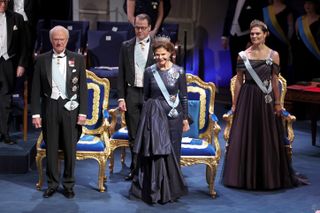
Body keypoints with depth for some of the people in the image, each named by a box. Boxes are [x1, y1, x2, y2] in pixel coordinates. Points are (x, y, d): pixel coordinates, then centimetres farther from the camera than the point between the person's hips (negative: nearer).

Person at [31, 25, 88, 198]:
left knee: (70, 148, 6)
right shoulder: (41, 60, 3)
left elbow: (83, 88, 1)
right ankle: (52, 183, 21)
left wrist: (82, 112, -4)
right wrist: (36, 113, -2)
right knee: (50, 147, 7)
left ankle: (68, 184, 20)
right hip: (49, 107, 1)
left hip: (70, 107, 0)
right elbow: (36, 89, 3)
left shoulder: (77, 59, 2)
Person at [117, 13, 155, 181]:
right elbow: (121, 74, 7)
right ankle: (135, 168, 19)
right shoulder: (126, 46, 7)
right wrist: (121, 98, 1)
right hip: (131, 93, 2)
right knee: (133, 135, 8)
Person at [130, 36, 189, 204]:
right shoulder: (149, 72, -1)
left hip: (173, 115, 0)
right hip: (154, 115, 0)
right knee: (154, 152, 0)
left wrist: (185, 118, 3)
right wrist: (147, 114, 10)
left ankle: (171, 190, 20)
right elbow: (146, 96, 8)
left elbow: (184, 97, 3)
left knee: (171, 152, 7)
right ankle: (154, 190, 11)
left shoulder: (179, 72, -2)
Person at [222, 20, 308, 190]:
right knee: (244, 137, 3)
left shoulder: (273, 55, 1)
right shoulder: (243, 55, 2)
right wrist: (234, 104, 4)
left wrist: (277, 103, 2)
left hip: (266, 99, 0)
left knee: (267, 138, 5)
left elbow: (275, 81, 3)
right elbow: (239, 81, 5)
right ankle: (245, 176, 16)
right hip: (247, 99, 1)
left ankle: (269, 177, 19)